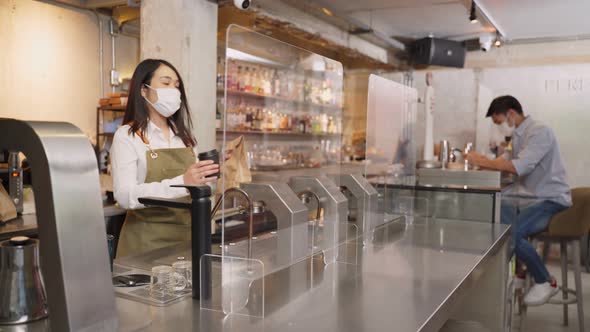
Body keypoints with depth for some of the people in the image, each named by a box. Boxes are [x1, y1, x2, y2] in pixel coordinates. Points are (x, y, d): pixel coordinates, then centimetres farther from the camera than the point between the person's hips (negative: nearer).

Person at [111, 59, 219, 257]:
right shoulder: (127, 135, -7)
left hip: (186, 236, 5)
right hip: (146, 240, -5)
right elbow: (125, 196, -20)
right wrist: (181, 183, -31)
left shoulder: (184, 136, 10)